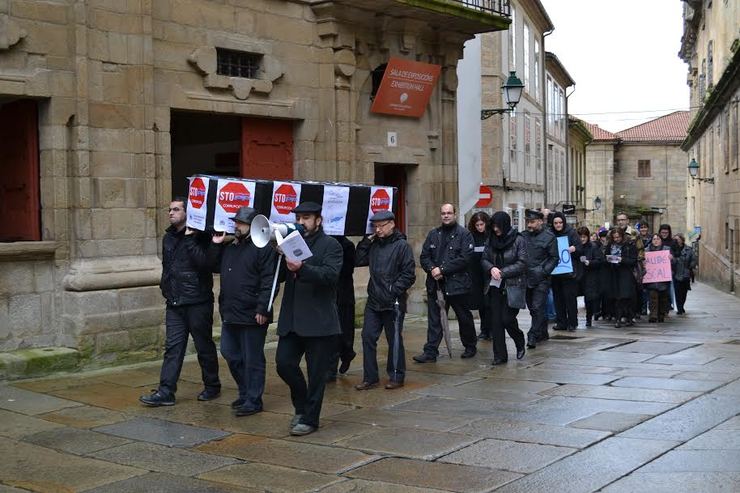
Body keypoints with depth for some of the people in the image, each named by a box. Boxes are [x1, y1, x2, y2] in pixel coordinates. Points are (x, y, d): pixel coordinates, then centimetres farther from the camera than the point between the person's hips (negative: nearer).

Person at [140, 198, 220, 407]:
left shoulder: (199, 237, -9)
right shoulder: (168, 237, 14)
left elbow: (205, 262, -24)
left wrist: (190, 240, -23)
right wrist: (165, 286, 15)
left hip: (197, 302, -6)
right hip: (174, 303, 6)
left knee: (204, 346, 6)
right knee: (172, 347, 2)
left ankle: (212, 386, 21)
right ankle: (166, 392, 1)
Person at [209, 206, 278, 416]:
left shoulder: (263, 249, -12)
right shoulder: (229, 248, 15)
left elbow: (268, 282, -17)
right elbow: (213, 266, 22)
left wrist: (262, 309, -22)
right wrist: (215, 245, 9)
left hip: (253, 316, -9)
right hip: (230, 314, 9)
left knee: (253, 360, 1)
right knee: (230, 354, 17)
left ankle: (253, 401, 10)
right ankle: (245, 393, 32)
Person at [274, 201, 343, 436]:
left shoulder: (330, 245, -3)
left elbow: (330, 274, -19)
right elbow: (280, 275, 10)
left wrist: (301, 268, -32)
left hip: (319, 321, -5)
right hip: (292, 318, 5)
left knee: (317, 372, 2)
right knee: (284, 363, 2)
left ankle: (310, 419, 14)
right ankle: (301, 407, 24)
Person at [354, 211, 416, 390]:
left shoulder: (402, 246, -7)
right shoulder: (374, 245, 11)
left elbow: (409, 274, -10)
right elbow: (359, 261, 5)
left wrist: (393, 291, -14)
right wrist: (366, 241, 0)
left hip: (393, 303, -6)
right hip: (374, 301, 6)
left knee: (394, 340, 4)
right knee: (368, 337, 5)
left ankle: (396, 377, 17)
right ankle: (370, 377, 13)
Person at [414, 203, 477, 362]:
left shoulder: (464, 234, -4)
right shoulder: (433, 234, 11)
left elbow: (464, 258, -15)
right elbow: (424, 256, 9)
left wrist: (442, 269, -17)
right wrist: (432, 269, -12)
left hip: (457, 284, -4)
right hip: (435, 284, 4)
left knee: (464, 318, 11)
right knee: (434, 319, 3)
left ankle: (470, 346, 29)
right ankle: (430, 352, 6)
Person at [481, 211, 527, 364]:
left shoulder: (518, 240, -7)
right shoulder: (491, 240, 8)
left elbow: (522, 264, -11)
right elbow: (484, 259, 10)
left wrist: (502, 272, -16)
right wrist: (491, 268, -12)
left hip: (512, 286, -5)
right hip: (495, 286, 5)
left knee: (507, 319, -7)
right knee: (496, 321, 2)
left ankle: (520, 344, 22)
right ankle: (499, 355, 10)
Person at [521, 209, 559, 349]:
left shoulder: (549, 237, -4)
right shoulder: (523, 236, 8)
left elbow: (554, 258, -2)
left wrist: (543, 271, -14)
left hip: (541, 279, -5)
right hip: (526, 278, 5)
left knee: (537, 307, -11)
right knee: (532, 308, 12)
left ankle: (533, 336, -8)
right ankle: (543, 333, 26)